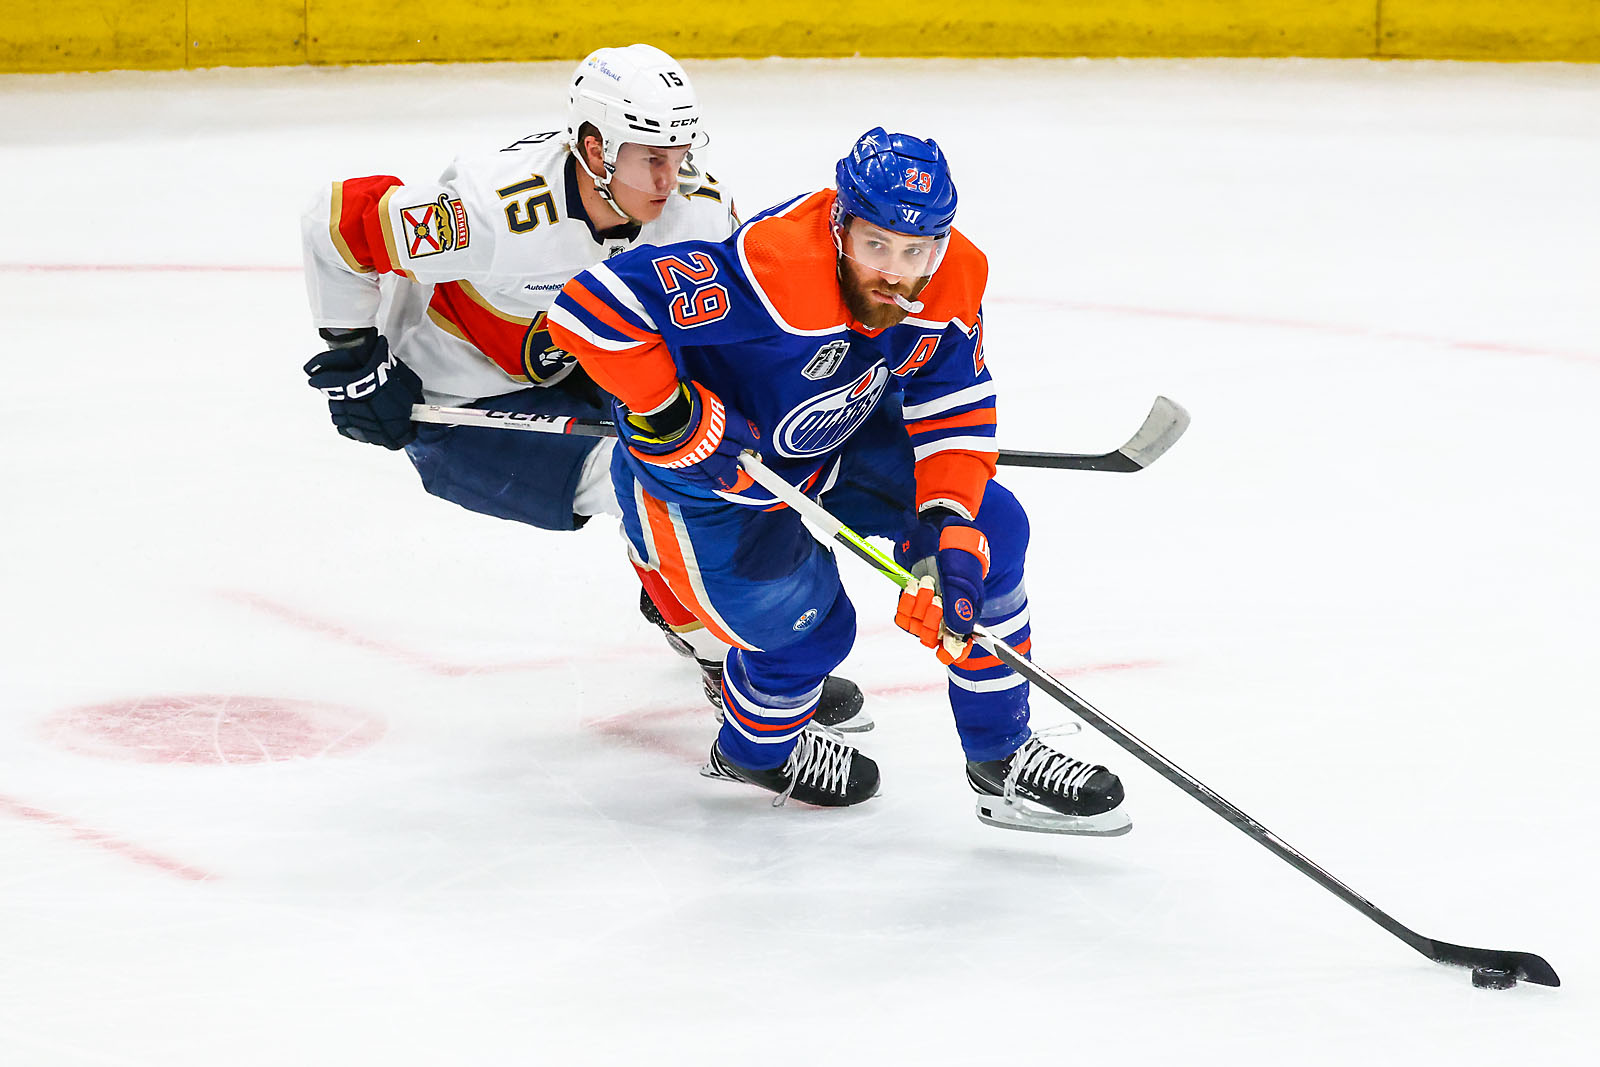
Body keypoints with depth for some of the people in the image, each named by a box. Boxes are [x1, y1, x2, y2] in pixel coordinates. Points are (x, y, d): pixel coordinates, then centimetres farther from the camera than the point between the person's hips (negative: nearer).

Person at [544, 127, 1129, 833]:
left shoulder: (952, 281, -19)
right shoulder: (776, 272, -41)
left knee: (990, 527, -4)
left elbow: (954, 410, -10)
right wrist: (673, 415, -37)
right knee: (807, 623, -11)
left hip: (832, 442, 7)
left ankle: (1001, 756, 11)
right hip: (698, 469, -7)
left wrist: (946, 526, -24)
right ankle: (754, 750, 26)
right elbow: (592, 306, -43)